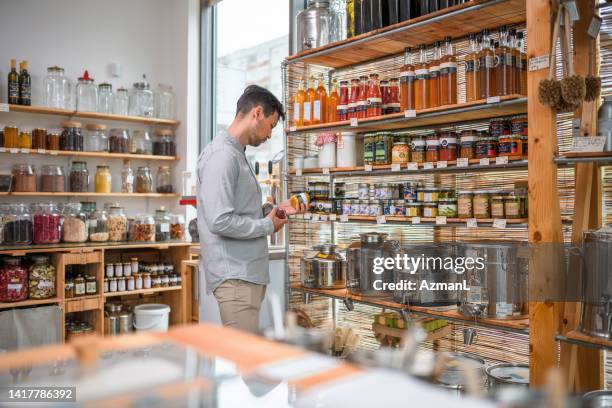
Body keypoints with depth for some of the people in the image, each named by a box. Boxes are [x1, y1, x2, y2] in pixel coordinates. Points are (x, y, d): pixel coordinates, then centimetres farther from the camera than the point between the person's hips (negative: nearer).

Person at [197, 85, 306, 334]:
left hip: (248, 273, 10)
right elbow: (220, 221, -23)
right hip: (235, 276, -10)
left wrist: (277, 211, 10)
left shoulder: (237, 154, 17)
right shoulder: (221, 155, -14)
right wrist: (268, 225, -11)